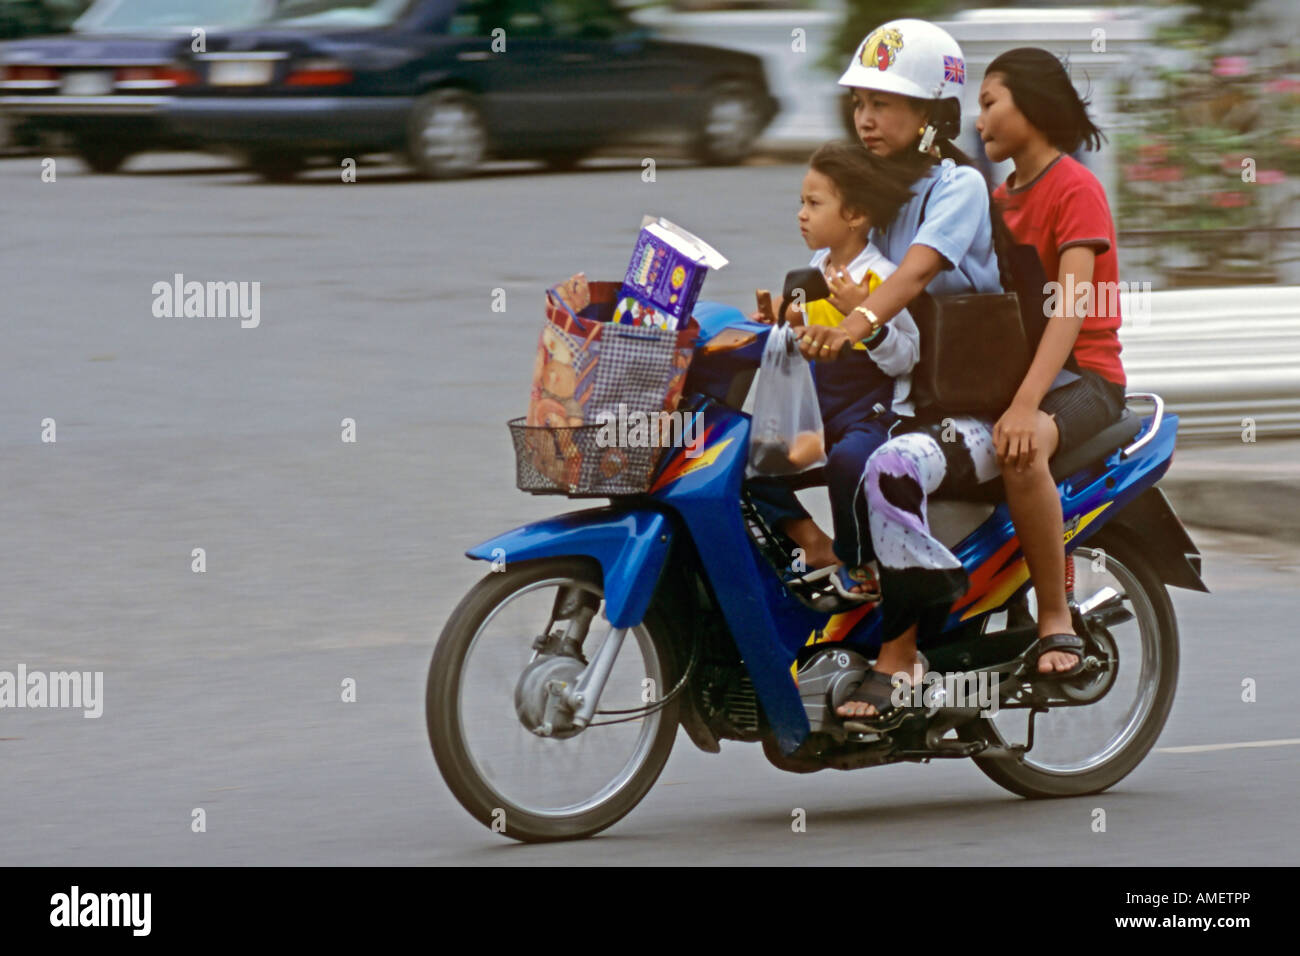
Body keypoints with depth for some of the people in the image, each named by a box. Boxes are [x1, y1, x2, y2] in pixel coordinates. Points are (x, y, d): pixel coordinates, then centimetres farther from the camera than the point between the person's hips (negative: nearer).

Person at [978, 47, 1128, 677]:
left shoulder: (1075, 187, -10)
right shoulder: (1001, 199, 18)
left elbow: (1073, 304, -22)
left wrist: (1026, 402, -34)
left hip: (1083, 374, -9)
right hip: (1008, 365, 9)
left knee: (1020, 449, -39)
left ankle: (1055, 618, -30)